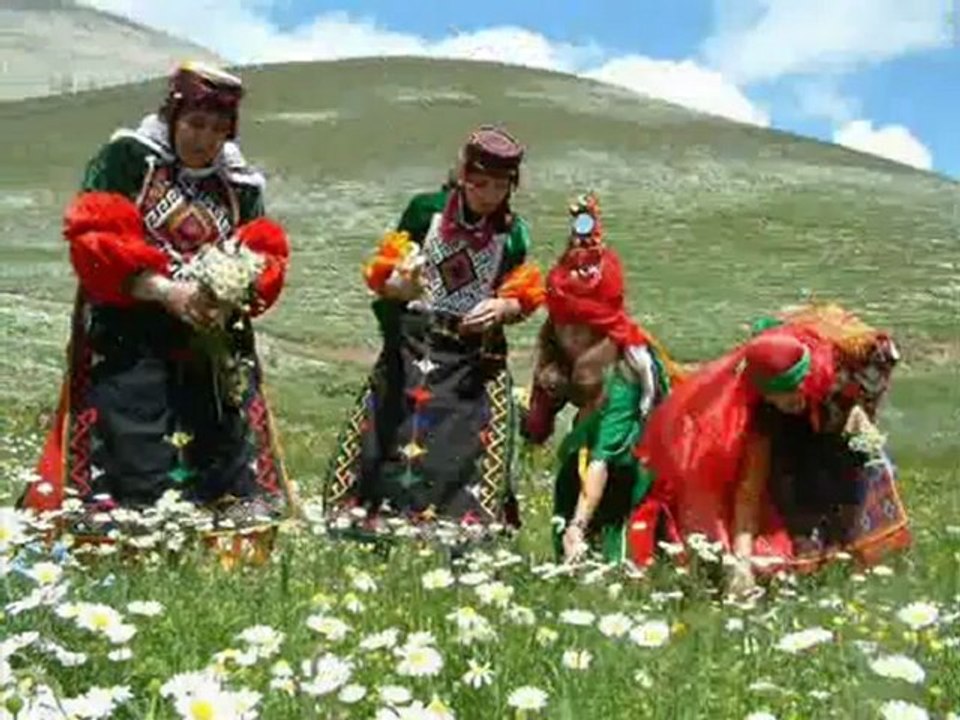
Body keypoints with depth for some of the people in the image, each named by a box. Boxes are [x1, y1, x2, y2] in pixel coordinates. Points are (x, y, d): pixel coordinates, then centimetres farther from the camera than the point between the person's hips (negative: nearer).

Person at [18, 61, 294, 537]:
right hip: (130, 347, -4)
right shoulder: (125, 160, 0)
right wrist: (165, 291, -19)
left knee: (231, 470, 2)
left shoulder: (241, 184, 14)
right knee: (132, 468, -9)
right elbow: (93, 242, -9)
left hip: (217, 351, 5)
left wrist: (235, 292, -12)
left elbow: (265, 257, 11)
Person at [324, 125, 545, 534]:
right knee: (386, 436, -3)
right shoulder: (425, 210, -2)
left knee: (475, 446, -6)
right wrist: (402, 285, -23)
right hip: (411, 345, -1)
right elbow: (384, 279, 0)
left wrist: (503, 308, -12)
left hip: (475, 354, 1)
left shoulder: (513, 234, 4)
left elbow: (523, 299, 10)